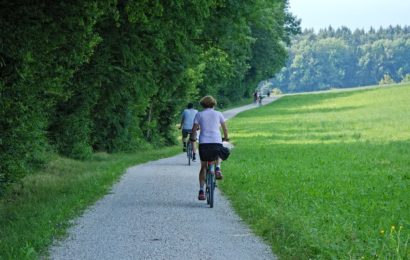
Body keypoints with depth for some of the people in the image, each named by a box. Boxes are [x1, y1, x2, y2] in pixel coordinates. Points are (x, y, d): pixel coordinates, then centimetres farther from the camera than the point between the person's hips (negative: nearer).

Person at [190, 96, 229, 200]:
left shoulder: (199, 115, 10)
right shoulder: (218, 114, 12)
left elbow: (194, 131, 4)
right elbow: (225, 129, 17)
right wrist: (226, 138, 36)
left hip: (203, 143, 0)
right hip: (217, 142, 0)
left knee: (203, 167, 17)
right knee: (219, 154, 36)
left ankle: (201, 191, 6)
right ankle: (217, 169, 8)